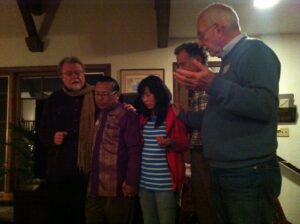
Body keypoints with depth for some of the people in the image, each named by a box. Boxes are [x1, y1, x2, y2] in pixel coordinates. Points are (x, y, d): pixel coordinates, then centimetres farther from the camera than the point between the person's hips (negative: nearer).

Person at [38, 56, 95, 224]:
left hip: (87, 169, -2)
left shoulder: (96, 97, 1)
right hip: (58, 170, 3)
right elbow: (42, 131, 14)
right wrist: (52, 137, -6)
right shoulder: (54, 99, 10)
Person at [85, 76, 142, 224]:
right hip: (94, 188, 7)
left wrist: (131, 182, -18)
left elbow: (135, 151, -14)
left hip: (117, 189, -7)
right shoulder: (98, 116, 12)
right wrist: (91, 179, 13)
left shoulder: (127, 116, -10)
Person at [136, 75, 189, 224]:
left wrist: (170, 143, -25)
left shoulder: (173, 115, -5)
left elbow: (184, 144, -5)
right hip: (144, 181, 5)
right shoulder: (142, 117, 10)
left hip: (165, 182, -5)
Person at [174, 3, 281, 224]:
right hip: (223, 173, 10)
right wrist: (182, 115, 25)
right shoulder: (230, 60, 19)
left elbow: (267, 106, -26)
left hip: (249, 174, -9)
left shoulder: (255, 50, -10)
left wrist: (214, 85, -29)